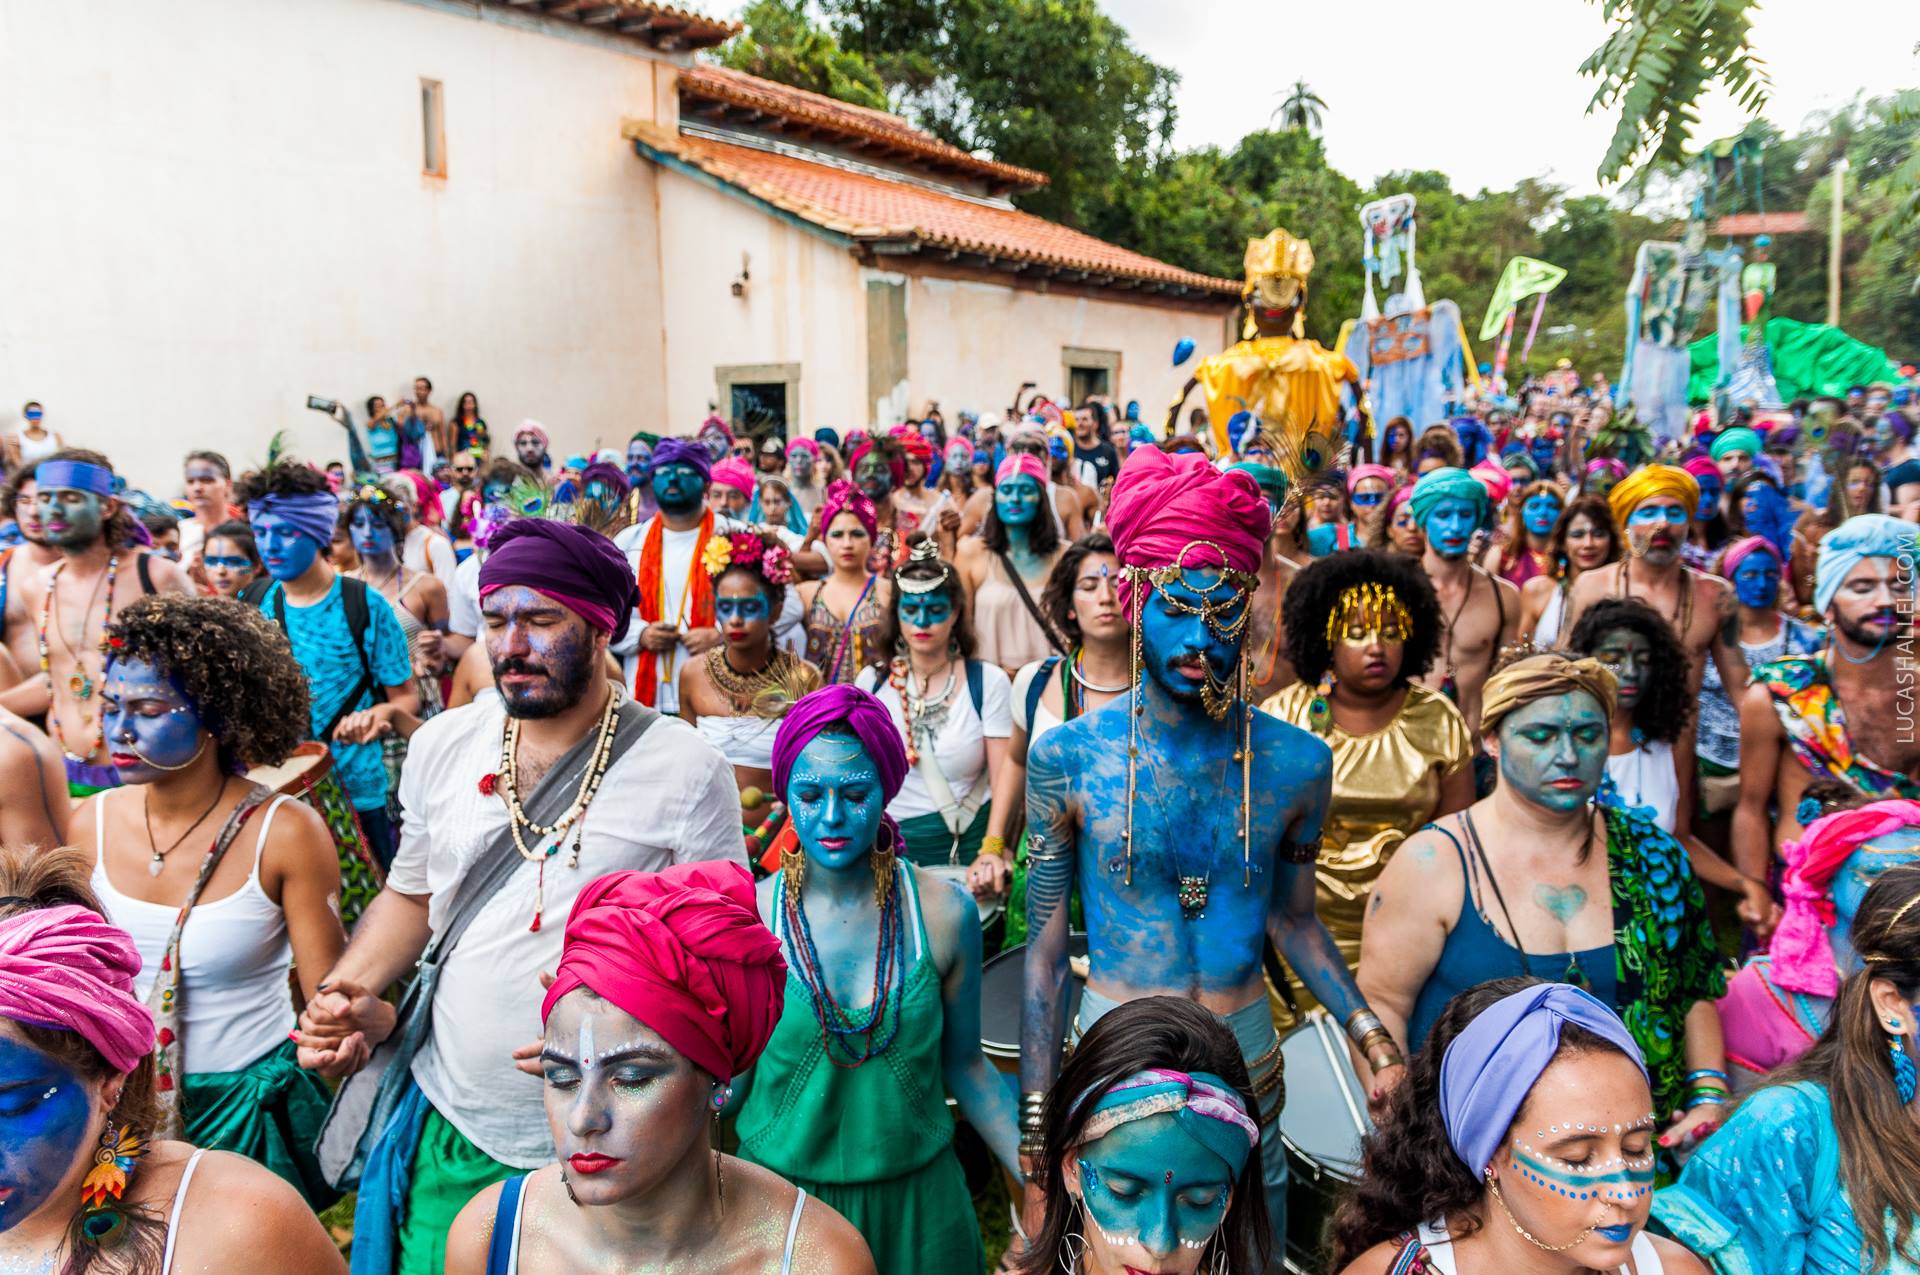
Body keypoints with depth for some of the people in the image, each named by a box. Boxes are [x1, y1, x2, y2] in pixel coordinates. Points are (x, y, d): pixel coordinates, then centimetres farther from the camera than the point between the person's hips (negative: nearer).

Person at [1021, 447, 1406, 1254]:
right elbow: (1045, 949, -5)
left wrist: (1369, 1032, -9)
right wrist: (1034, 1137, -5)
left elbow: (1292, 921, 6)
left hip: (1247, 1058, 2)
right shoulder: (1066, 757, -10)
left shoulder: (1297, 762, -5)